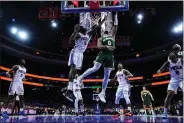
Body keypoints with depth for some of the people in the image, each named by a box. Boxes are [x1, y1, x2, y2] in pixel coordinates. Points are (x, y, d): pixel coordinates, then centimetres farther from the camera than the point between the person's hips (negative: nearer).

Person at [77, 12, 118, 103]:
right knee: (95, 68, -22)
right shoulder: (100, 39, 12)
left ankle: (102, 94, 7)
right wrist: (106, 47, -23)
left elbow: (115, 25, 16)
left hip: (110, 56, 3)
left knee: (107, 75, 0)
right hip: (102, 54, -3)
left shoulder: (112, 35, 21)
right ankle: (81, 77, -1)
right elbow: (99, 46, -7)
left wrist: (115, 15, 18)